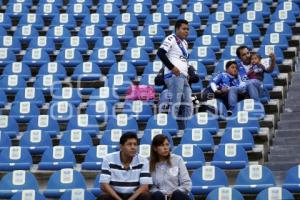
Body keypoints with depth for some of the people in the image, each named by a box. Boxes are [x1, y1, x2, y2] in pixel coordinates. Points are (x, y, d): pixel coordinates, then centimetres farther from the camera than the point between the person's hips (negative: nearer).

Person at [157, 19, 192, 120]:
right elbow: (160, 53, -17)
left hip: (183, 76, 9)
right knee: (176, 103, -14)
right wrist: (172, 67, -20)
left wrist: (187, 73, 16)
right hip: (174, 75, -9)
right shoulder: (171, 39, -5)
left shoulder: (184, 43, 23)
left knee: (188, 104, 8)